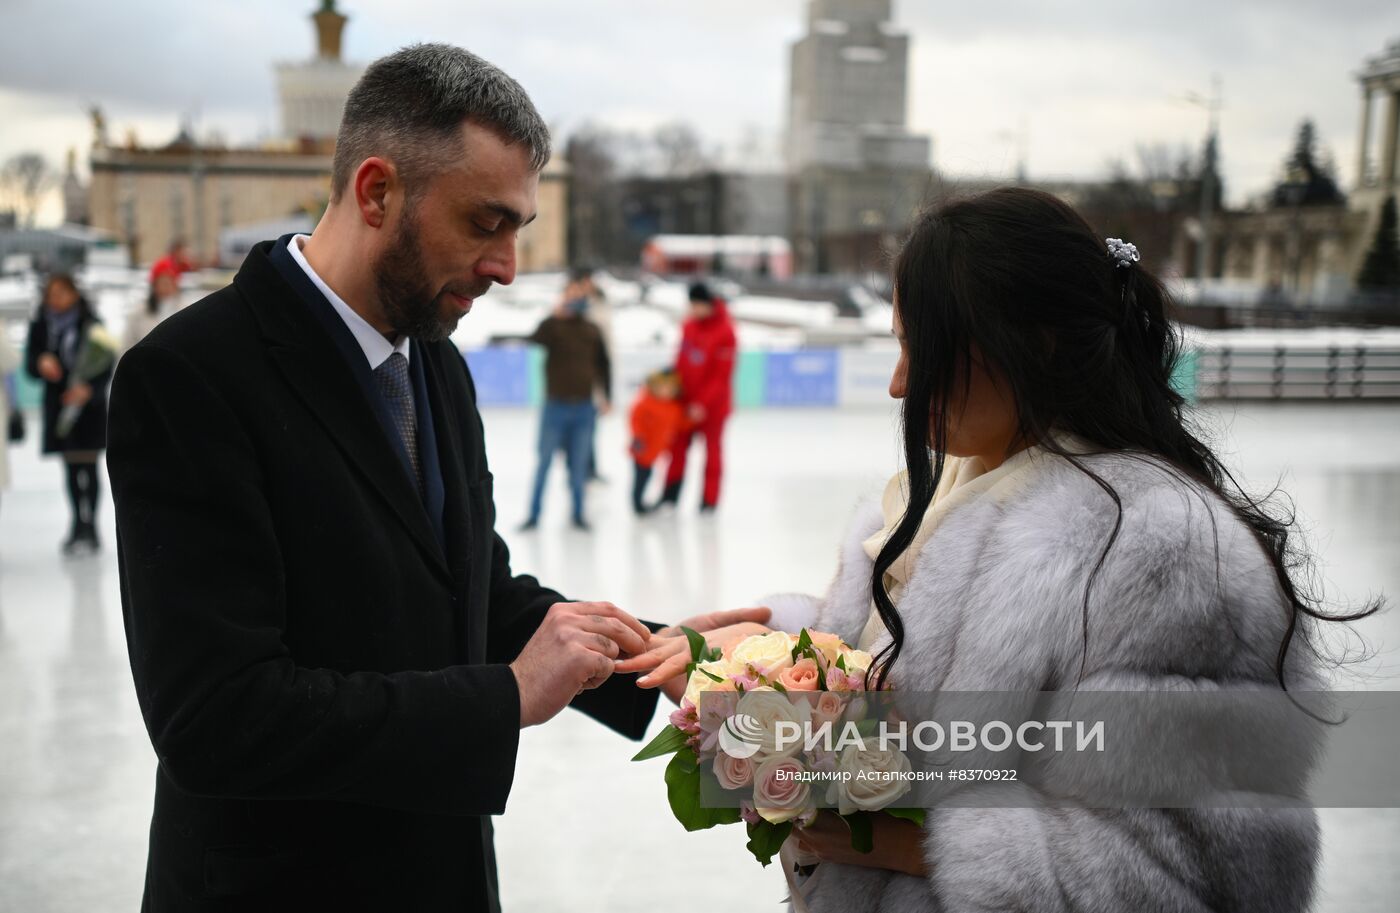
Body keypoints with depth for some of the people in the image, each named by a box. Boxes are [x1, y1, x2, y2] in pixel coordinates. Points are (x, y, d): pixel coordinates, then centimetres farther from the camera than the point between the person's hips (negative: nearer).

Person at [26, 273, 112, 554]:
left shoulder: (91, 324, -8)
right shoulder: (40, 325, 3)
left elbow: (105, 369, -8)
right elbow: (31, 364, 5)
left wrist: (89, 388, -24)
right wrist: (42, 363, -18)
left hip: (89, 405, -3)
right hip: (58, 406, 3)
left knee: (89, 466, -3)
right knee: (71, 468, 8)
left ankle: (90, 523, 3)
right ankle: (78, 524, 16)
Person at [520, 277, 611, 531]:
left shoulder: (592, 330, 6)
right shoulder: (553, 325, -4)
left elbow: (603, 364, 15)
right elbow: (535, 339, -24)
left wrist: (606, 396, 11)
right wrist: (555, 317, -34)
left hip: (584, 407, 3)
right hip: (556, 405, -3)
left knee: (579, 463, 9)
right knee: (544, 461, 4)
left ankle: (578, 513, 19)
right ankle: (534, 514, 12)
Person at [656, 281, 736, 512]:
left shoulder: (725, 332, -19)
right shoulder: (690, 324, 2)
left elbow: (722, 376, -19)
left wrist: (702, 403, -21)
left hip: (713, 404, -6)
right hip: (686, 398, 6)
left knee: (712, 448, 7)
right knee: (679, 445, 11)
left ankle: (709, 500, 16)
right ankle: (671, 493, 21)